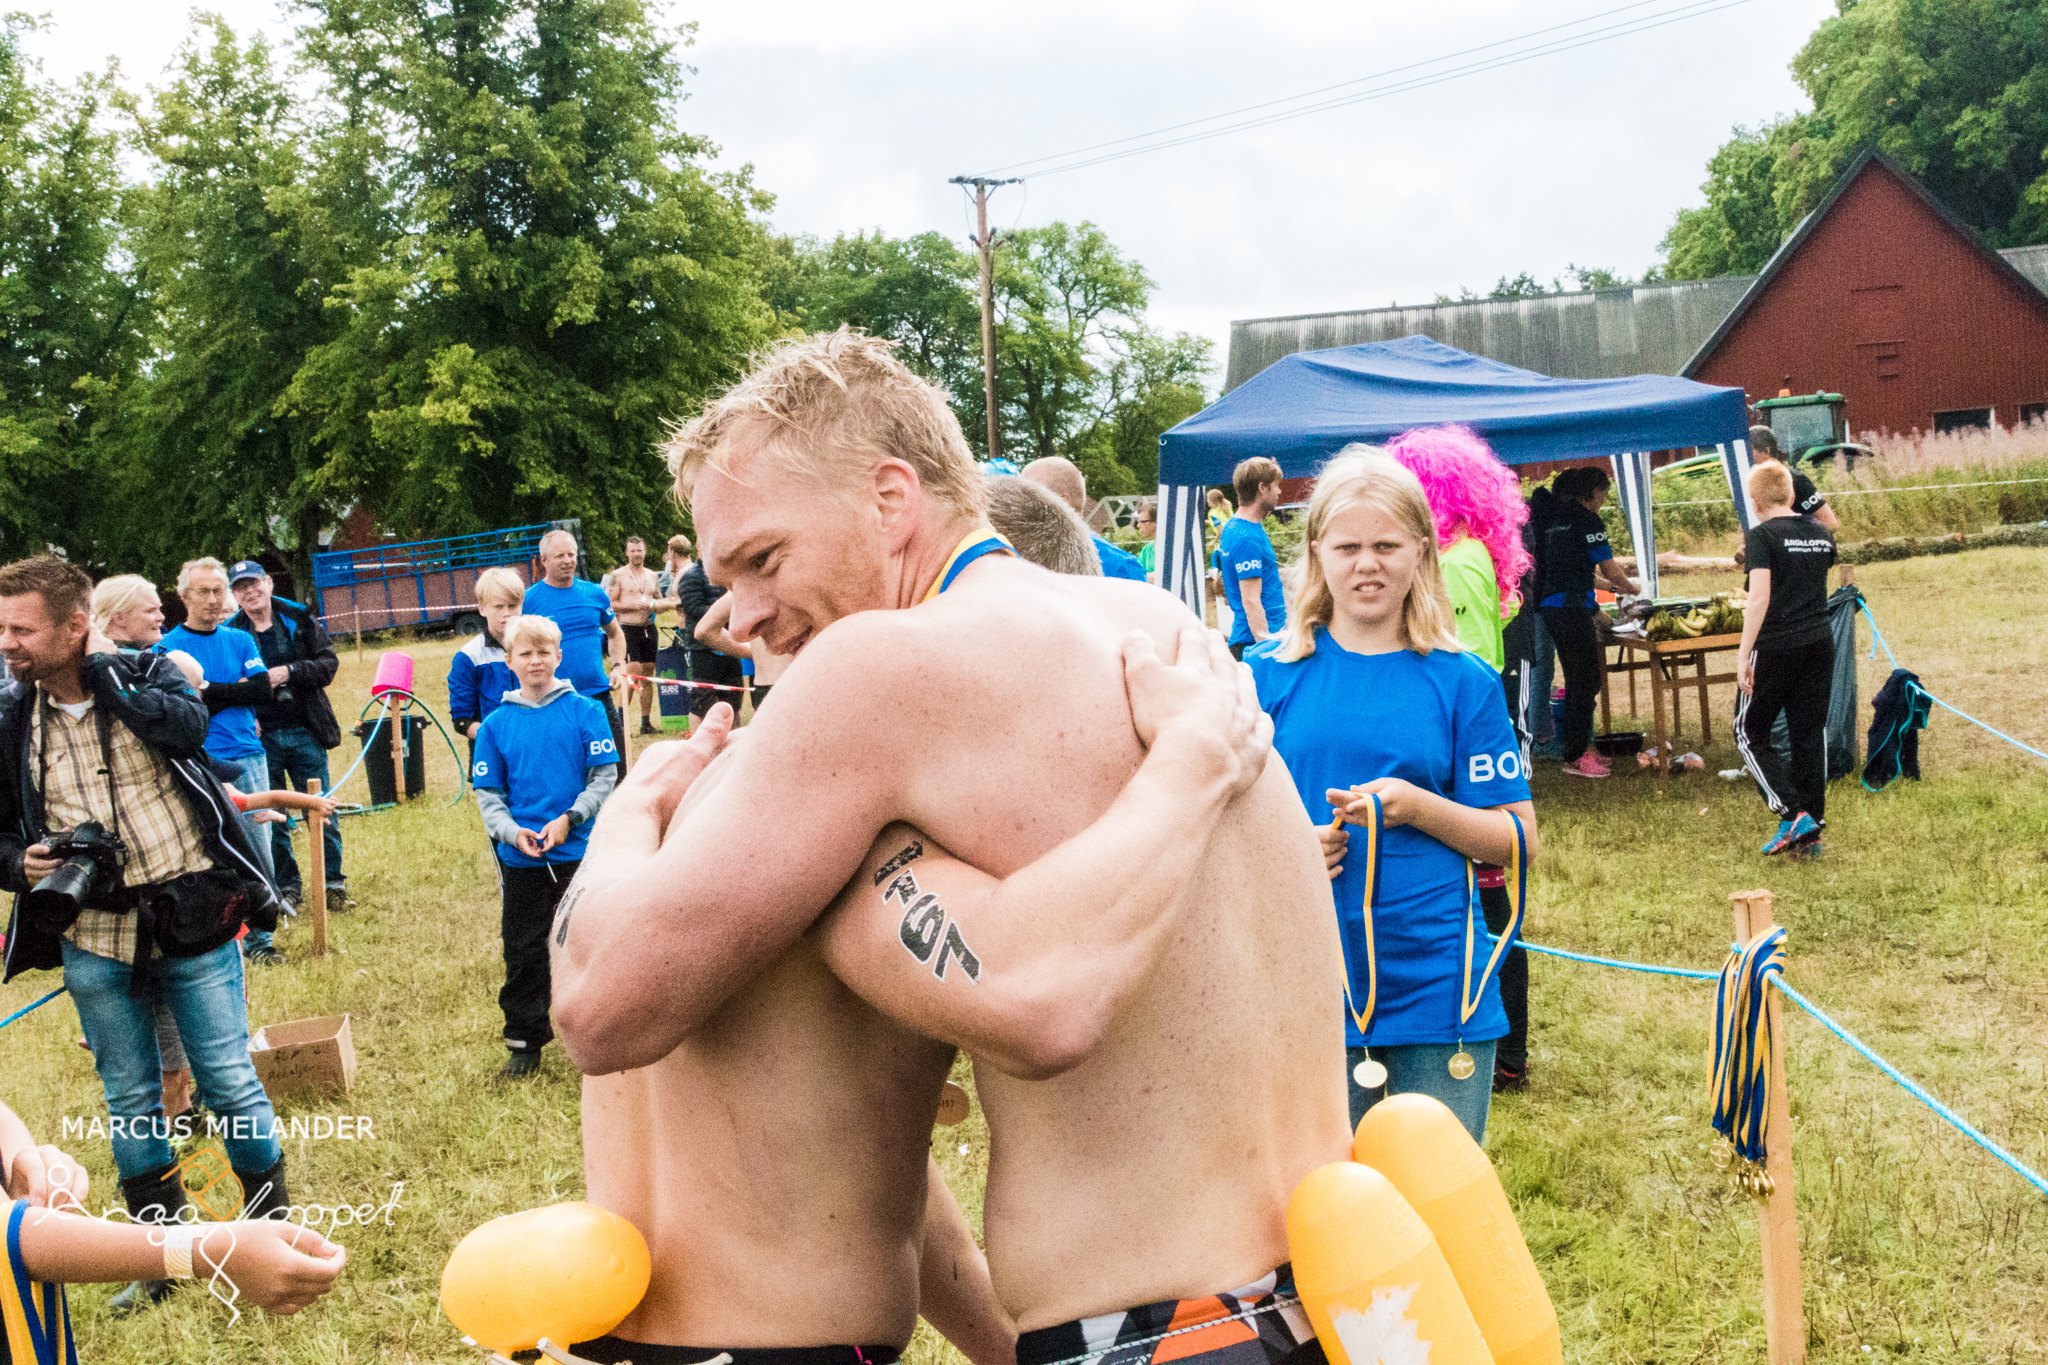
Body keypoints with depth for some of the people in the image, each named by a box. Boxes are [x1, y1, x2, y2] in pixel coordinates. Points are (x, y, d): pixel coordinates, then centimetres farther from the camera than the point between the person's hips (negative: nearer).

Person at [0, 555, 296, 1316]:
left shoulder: (148, 675, -5)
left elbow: (187, 728, -27)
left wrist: (104, 671, -19)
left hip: (190, 920, -3)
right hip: (92, 940, 3)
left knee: (229, 1080, 3)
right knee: (129, 1098, 13)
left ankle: (272, 1223, 22)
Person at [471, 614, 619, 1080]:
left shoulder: (585, 712, -3)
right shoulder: (496, 724, 2)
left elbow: (604, 777, -4)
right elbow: (487, 792, 5)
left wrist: (569, 819, -17)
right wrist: (512, 831, -12)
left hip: (578, 851, -2)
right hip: (520, 859, 2)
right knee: (523, 954, 8)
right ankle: (524, 1043, 19)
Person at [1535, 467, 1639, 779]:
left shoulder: (1556, 521, 16)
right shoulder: (1588, 522, -10)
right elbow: (1610, 571, -6)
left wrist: (1613, 586, 31)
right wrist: (1630, 588, 14)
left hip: (1551, 607, 9)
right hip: (1573, 609, -9)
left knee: (1577, 679, 17)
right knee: (1586, 681, -2)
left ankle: (1577, 749, 23)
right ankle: (1576, 756, 1)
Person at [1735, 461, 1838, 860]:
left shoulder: (1762, 535, -10)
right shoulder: (1820, 532, 10)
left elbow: (1760, 597, -18)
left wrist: (1743, 654, -17)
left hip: (1777, 647, -6)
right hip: (1820, 643, 6)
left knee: (1750, 733, 5)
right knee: (1810, 735, 10)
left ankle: (1794, 815, -8)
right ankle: (1811, 832, 12)